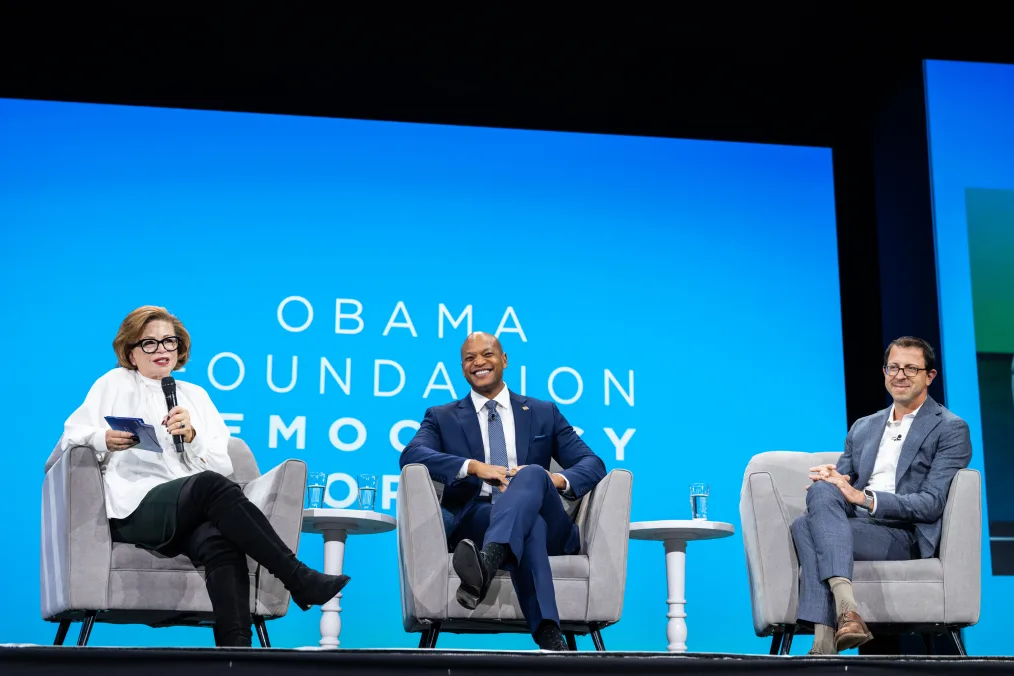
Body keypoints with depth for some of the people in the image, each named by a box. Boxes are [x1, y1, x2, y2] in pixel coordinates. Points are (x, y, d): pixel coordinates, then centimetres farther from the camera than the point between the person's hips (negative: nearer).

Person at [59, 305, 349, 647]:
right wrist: (104, 440, -12)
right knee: (210, 486, -35)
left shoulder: (195, 395, 26)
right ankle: (299, 579, -36)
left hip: (192, 511, 3)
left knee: (220, 541, -36)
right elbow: (72, 434, 9)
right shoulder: (116, 383, 20)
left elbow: (225, 466, 17)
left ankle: (235, 645, -52)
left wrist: (192, 436, -3)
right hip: (137, 508, -3)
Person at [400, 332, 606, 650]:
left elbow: (592, 464, 12)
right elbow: (411, 455, -3)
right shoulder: (442, 418, 19)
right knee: (528, 523, -38)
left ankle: (486, 563, -61)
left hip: (546, 526, 1)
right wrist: (475, 466, -20)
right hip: (475, 522, -1)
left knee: (532, 474, -35)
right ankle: (548, 633, -57)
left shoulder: (544, 413, 22)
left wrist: (558, 479, -13)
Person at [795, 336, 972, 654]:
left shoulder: (951, 429, 5)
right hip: (853, 526, 5)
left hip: (904, 537, -5)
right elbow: (842, 480, 19)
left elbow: (932, 504, -6)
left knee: (806, 526, -29)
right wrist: (830, 479, -9)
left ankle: (824, 642, -40)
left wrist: (864, 498, -18)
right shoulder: (862, 428, 25)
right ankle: (846, 608, -44)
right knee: (821, 489, -30)